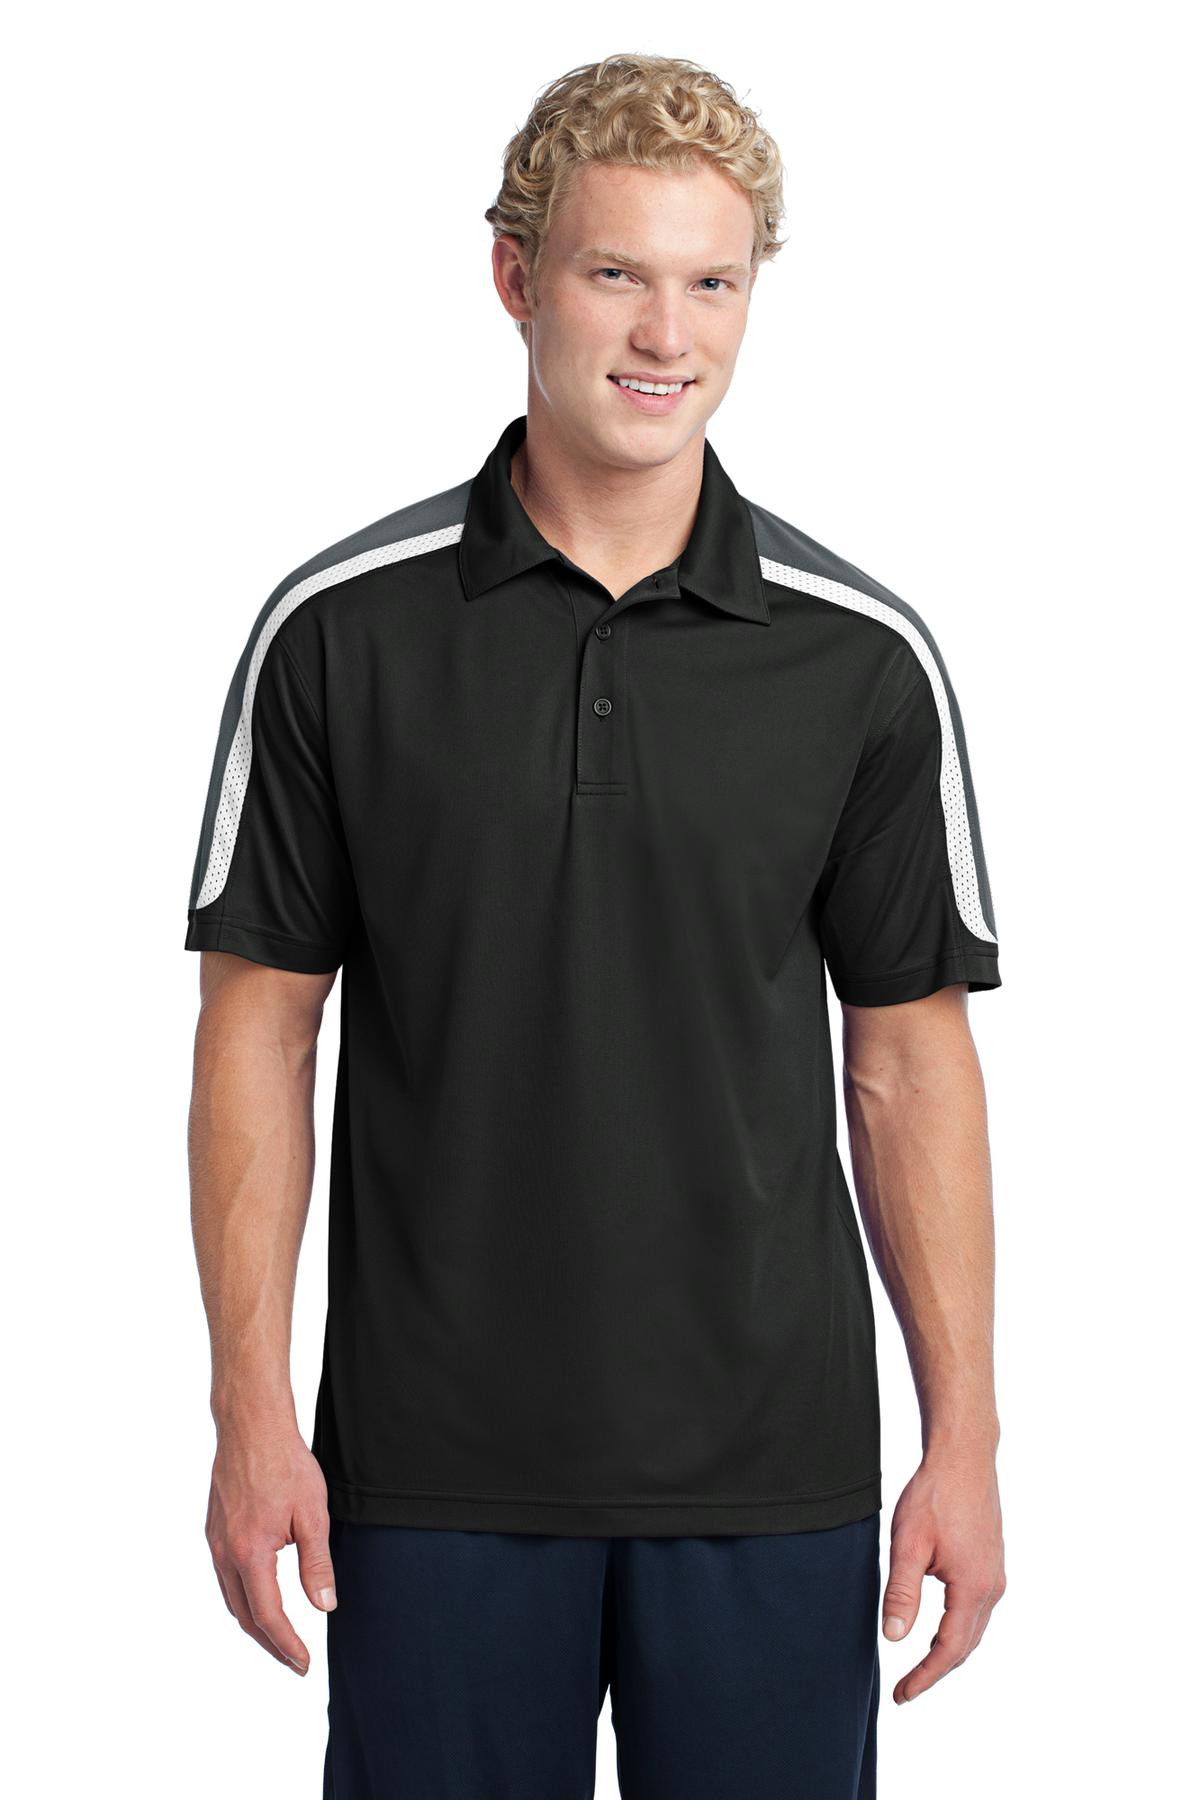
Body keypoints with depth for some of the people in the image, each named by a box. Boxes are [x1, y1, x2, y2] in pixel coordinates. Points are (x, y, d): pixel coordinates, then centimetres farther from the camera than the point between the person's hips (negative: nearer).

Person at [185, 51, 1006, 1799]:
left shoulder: (864, 656, 0)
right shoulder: (342, 629, -2)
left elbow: (908, 1051, 4)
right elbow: (262, 1016, 0)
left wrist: (965, 1436, -1)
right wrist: (253, 1411, -6)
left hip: (770, 1461, 1)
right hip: (435, 1460, -1)